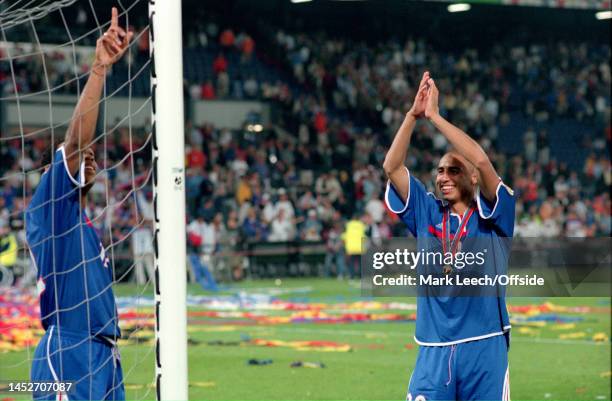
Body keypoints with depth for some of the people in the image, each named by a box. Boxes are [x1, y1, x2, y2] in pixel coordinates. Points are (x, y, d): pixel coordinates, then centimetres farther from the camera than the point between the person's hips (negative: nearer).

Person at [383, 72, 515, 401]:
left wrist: (435, 116, -10)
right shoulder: (427, 213, 13)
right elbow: (392, 167, 6)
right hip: (433, 350, 3)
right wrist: (413, 115, -3)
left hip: (484, 347, -3)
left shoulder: (490, 214, 3)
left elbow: (481, 161, -12)